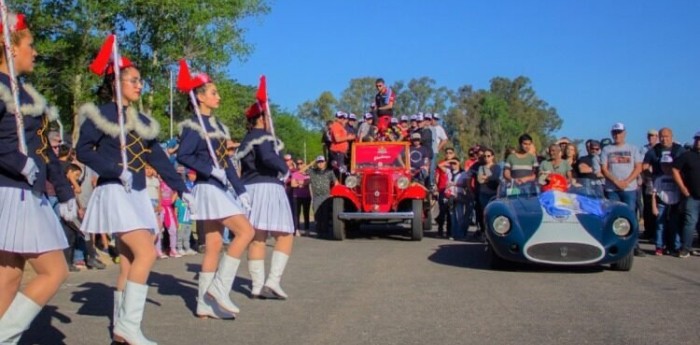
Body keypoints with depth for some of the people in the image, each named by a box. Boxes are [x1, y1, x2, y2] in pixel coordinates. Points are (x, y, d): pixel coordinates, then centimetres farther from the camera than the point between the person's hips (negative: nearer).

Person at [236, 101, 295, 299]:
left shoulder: (246, 140, 21)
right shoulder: (263, 136, -8)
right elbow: (268, 157, -25)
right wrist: (284, 170, -10)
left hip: (250, 188, 9)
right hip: (267, 187, -9)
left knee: (257, 238, 5)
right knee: (285, 236, -3)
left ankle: (257, 286, 5)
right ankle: (273, 281, -13)